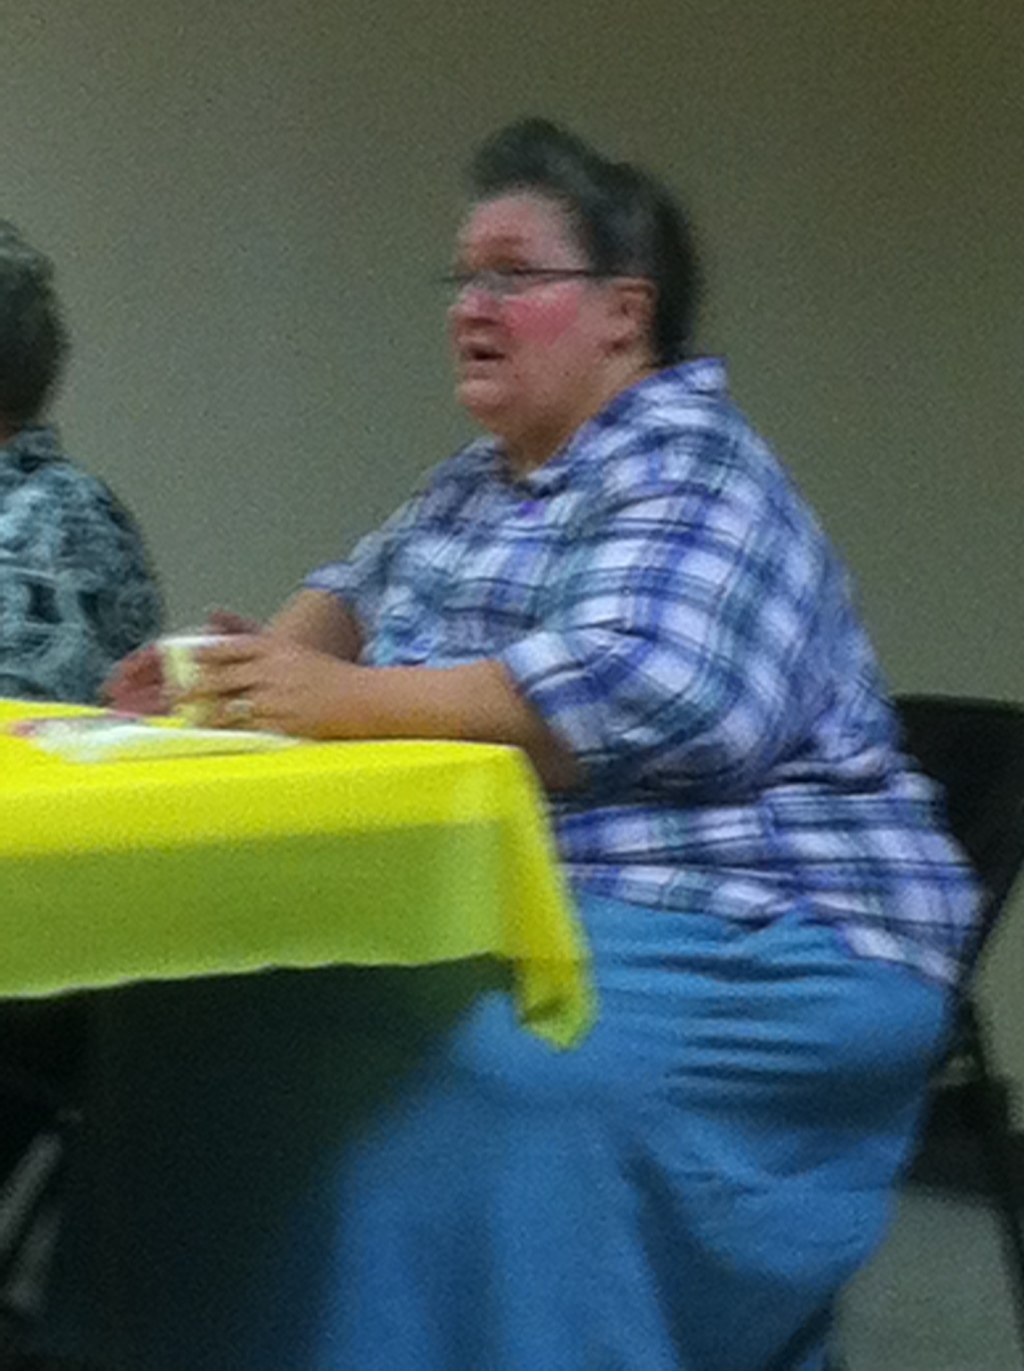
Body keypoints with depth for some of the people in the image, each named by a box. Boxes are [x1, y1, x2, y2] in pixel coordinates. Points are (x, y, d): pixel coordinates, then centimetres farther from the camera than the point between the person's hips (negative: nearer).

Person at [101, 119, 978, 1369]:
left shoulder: (684, 470, -10)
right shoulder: (482, 478, 19)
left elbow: (638, 697, -25)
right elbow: (363, 592, 35)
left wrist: (350, 701, -21)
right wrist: (269, 664, 12)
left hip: (754, 940, -9)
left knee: (491, 1084, -34)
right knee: (237, 1019, -9)